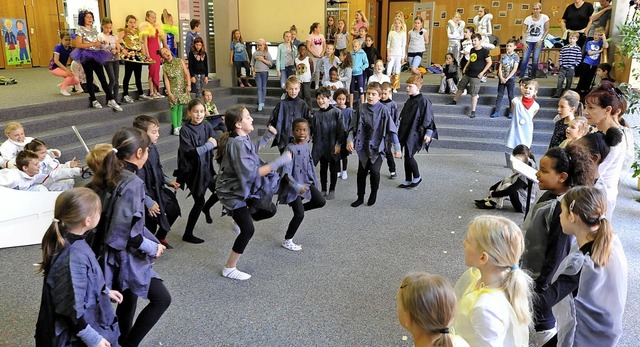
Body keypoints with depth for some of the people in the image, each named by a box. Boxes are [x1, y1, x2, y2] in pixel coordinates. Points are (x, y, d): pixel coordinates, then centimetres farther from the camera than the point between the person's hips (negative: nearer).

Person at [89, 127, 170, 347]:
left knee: (128, 302, 23)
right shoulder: (132, 183, -26)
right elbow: (126, 232, -28)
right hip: (125, 256, -9)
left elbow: (116, 219, 11)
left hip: (109, 253, 9)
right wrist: (153, 247, -12)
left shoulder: (108, 176, 3)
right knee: (161, 299, 5)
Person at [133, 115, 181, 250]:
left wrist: (168, 181, 10)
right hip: (148, 194, -9)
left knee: (174, 210, 19)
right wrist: (149, 202, -25)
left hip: (159, 189, 9)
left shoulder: (153, 148, -1)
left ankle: (160, 237, 39)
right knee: (150, 225, 3)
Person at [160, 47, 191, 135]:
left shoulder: (179, 61, -1)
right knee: (174, 108, -1)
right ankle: (175, 128, 4)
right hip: (173, 89, -1)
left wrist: (188, 85, -10)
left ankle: (179, 126, 12)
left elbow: (186, 73, 0)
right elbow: (166, 80, -6)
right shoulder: (164, 66, -3)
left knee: (180, 107, 5)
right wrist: (169, 93, -11)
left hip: (182, 88, 1)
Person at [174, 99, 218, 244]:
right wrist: (208, 145, -20)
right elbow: (189, 152, -22)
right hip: (193, 170, -5)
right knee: (199, 202, 0)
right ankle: (187, 234, 16)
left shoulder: (207, 126, 0)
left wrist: (215, 142, -26)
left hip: (207, 167, 5)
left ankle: (206, 208, 45)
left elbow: (217, 143, -4)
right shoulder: (185, 130, -15)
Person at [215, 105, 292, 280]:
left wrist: (267, 136, 9)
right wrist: (279, 161, -32)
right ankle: (229, 269, 8)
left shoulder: (243, 139, 0)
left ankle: (241, 217, 33)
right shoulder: (237, 144, -29)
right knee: (248, 230, -7)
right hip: (233, 192, -9)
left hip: (244, 188, 9)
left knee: (270, 210, 12)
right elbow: (251, 173, -33)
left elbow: (252, 150, 22)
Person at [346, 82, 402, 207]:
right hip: (363, 147, 3)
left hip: (377, 146, -3)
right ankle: (360, 197, 24)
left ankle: (373, 195, 10)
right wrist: (350, 140, -8)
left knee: (374, 170, -16)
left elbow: (392, 130, -9)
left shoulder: (383, 110, -10)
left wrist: (397, 148, -11)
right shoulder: (361, 108, 0)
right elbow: (354, 126, 7)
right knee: (361, 172, 6)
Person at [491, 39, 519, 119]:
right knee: (499, 95, 5)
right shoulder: (503, 56, 6)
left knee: (511, 95, 4)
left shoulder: (516, 56, -5)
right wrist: (501, 77, -11)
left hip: (510, 79, -3)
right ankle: (497, 112, 7)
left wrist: (507, 78, -17)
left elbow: (515, 69, -12)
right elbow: (500, 67, 2)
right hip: (502, 78, 4)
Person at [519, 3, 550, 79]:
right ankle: (521, 77, -3)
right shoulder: (528, 19, -4)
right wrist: (524, 42, -9)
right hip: (529, 41, 1)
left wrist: (541, 40, -8)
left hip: (539, 41, -1)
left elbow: (546, 30, 0)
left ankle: (533, 77, 5)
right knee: (525, 59, -10)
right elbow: (524, 31, -1)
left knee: (535, 60, -9)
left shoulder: (545, 18, -5)